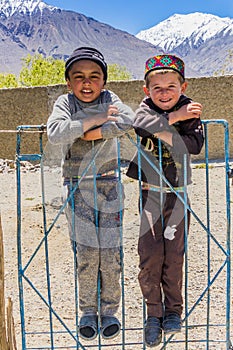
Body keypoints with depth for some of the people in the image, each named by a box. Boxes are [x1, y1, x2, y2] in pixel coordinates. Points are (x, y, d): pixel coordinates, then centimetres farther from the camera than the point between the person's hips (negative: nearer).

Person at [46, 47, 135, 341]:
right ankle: (88, 311, 22)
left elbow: (129, 121, -20)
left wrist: (90, 133, -20)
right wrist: (95, 119, -19)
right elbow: (54, 133, -22)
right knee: (86, 253, 0)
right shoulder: (65, 103, -2)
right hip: (77, 187, -1)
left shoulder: (109, 99, 1)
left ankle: (109, 309, 24)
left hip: (109, 186, 1)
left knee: (111, 252, 4)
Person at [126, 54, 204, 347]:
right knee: (150, 256, -2)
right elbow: (140, 124, -28)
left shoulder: (188, 109, -2)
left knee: (174, 255, 7)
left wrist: (163, 129, -22)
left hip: (178, 194, 1)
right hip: (150, 193, 0)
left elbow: (194, 145, -19)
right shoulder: (146, 107, -3)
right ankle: (154, 313, 17)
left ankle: (173, 310, 27)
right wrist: (173, 118, -26)